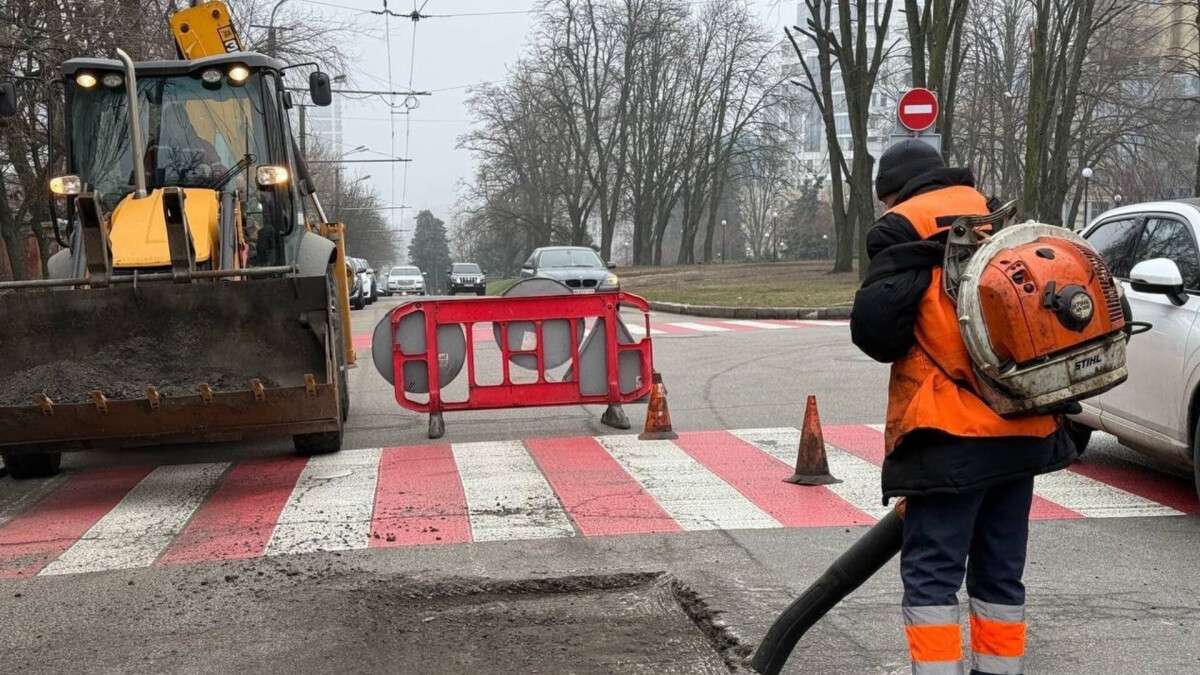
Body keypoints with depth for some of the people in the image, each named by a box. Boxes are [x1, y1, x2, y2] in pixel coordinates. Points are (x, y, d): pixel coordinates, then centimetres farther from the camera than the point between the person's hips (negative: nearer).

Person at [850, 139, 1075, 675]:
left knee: (931, 576, -3)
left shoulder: (903, 227, -3)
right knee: (1000, 575, 14)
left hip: (951, 432, -6)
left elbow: (875, 329, -12)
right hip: (1024, 428, 7)